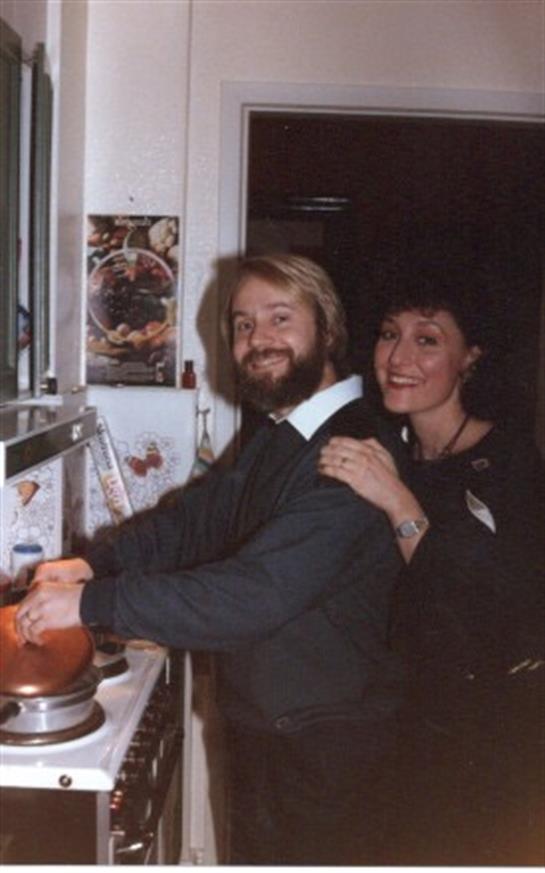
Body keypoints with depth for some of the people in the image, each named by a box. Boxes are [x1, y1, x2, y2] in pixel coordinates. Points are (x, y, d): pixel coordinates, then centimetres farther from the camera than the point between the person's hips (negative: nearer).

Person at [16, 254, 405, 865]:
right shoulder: (277, 440, 7)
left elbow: (255, 594, -33)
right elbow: (197, 517, 9)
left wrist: (91, 602, -29)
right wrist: (93, 563, -6)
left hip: (322, 744, -8)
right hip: (259, 725, 8)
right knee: (253, 853, 25)